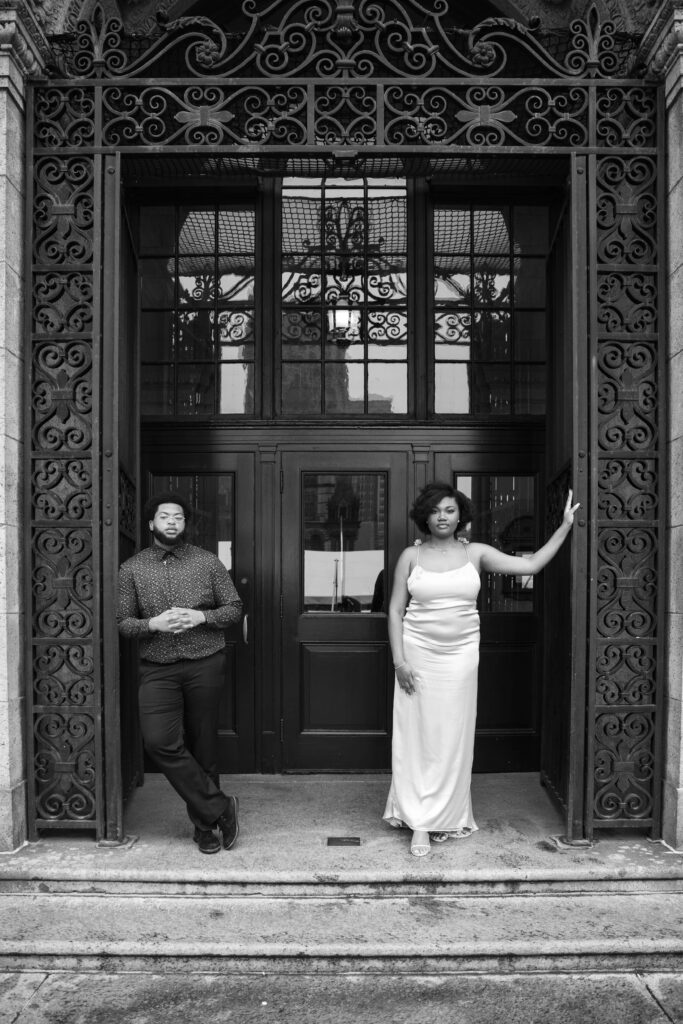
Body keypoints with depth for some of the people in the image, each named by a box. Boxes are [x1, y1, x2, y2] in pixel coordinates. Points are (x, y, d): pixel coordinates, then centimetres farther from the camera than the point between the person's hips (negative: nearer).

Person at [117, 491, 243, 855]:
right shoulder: (132, 568, 6)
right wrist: (153, 624, -15)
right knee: (159, 741, -16)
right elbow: (122, 622, 5)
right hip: (157, 670, 1)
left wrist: (202, 616, -12)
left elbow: (235, 608, 6)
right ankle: (219, 807, -2)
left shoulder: (208, 562, 4)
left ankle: (204, 824, 24)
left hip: (205, 665, 0)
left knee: (202, 746, 6)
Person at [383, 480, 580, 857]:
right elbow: (395, 609, 0)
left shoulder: (475, 554, 3)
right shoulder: (411, 556, 1)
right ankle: (420, 823, 6)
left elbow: (531, 565, 1)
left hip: (460, 656, 1)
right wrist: (399, 659, -8)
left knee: (452, 736, 5)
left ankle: (442, 817, 19)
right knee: (416, 735, -1)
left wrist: (565, 527, -1)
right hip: (418, 653, -1)